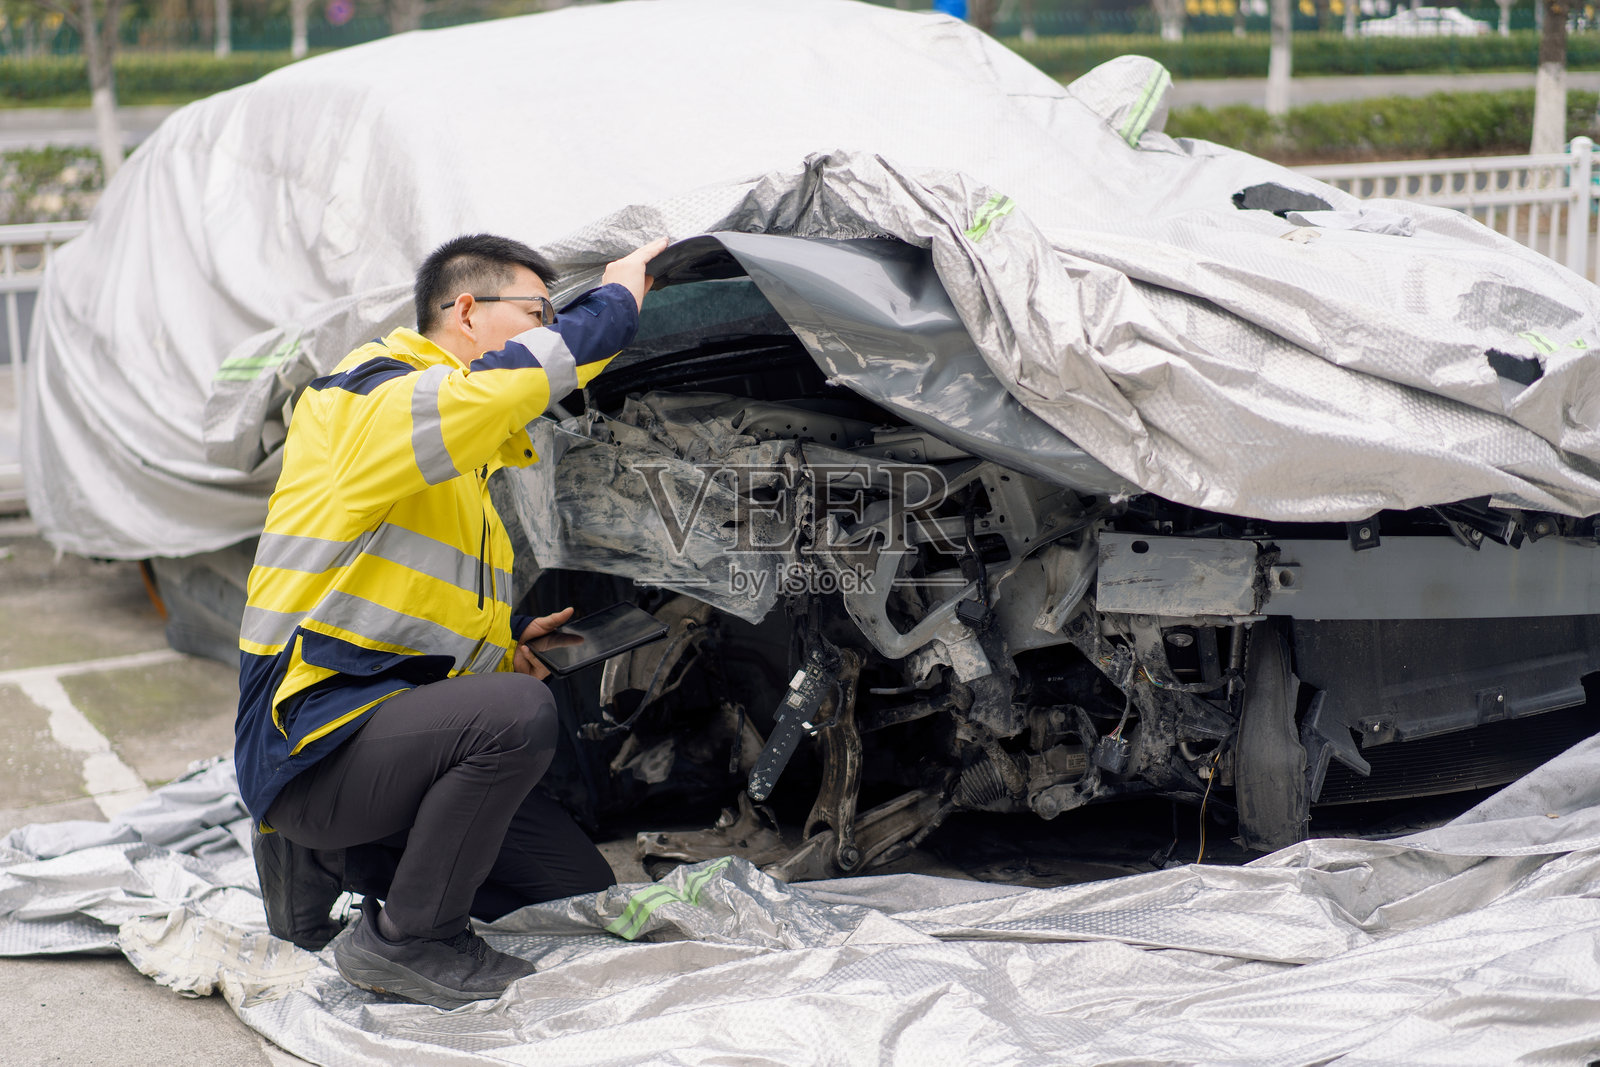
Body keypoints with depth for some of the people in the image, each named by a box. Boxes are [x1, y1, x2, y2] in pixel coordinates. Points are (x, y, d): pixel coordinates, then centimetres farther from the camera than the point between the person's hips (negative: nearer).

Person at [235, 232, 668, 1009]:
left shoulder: (461, 466, 19)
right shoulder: (369, 397, -12)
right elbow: (504, 384, -32)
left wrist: (505, 636, 11)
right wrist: (617, 302, -16)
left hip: (387, 725, 10)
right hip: (309, 739, -10)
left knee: (583, 886, 6)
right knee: (517, 713, -34)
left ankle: (330, 860, 14)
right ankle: (406, 942, -16)